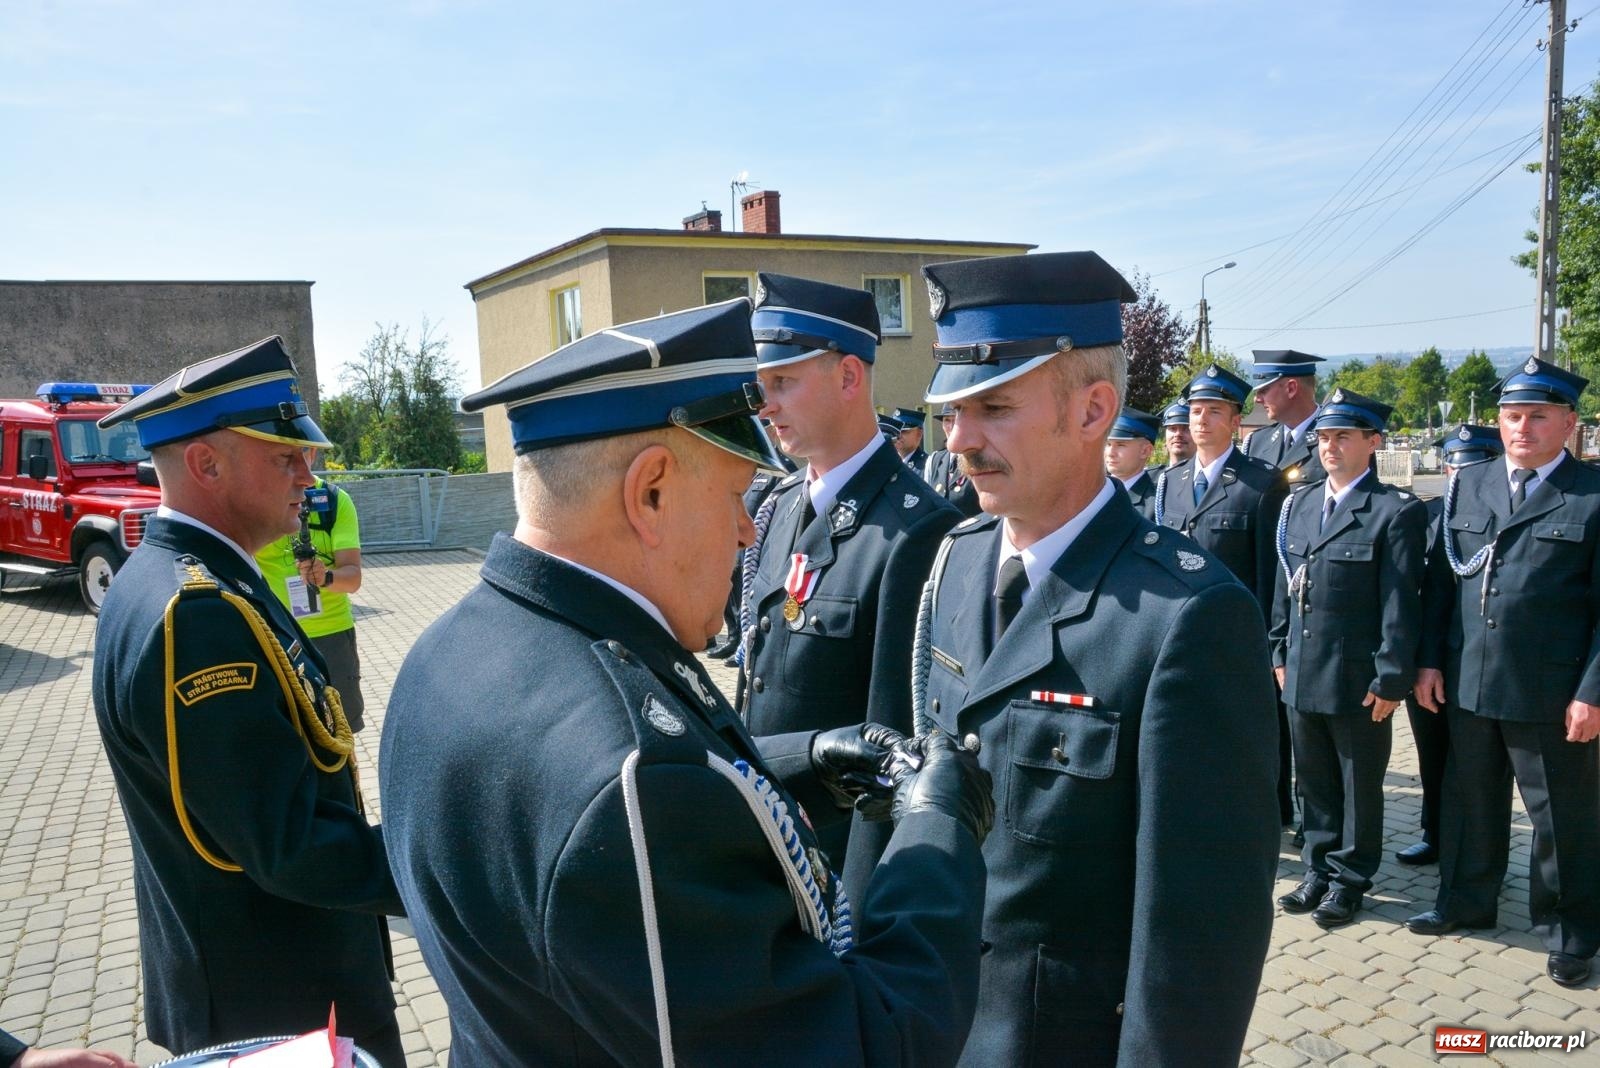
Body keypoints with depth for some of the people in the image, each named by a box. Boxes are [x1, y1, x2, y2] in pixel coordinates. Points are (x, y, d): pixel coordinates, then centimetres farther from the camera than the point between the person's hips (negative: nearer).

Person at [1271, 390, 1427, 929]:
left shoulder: (1397, 511, -10)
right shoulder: (1298, 504, 9)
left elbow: (1401, 602, -12)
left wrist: (1391, 680, -13)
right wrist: (1280, 654, 11)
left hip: (1358, 680, -5)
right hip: (1302, 676, 5)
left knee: (1360, 784, 10)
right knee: (1314, 782, 16)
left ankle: (1350, 878, 25)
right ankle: (1320, 869, 31)